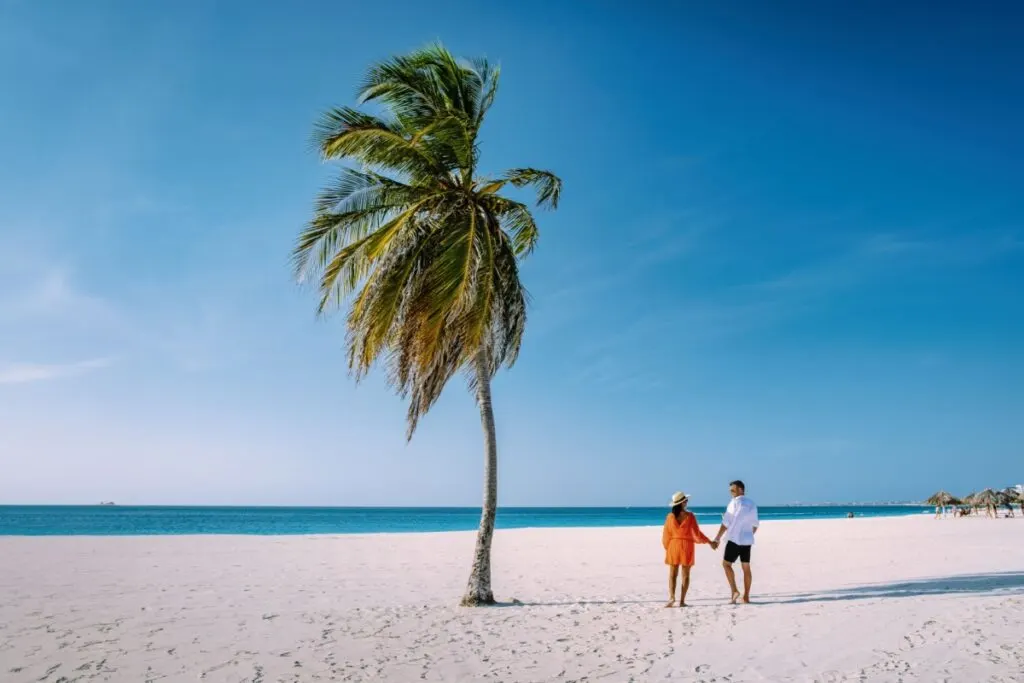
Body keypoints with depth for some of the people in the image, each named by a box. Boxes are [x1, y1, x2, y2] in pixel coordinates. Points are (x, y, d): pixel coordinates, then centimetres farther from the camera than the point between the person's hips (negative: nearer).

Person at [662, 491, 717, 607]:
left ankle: (672, 596, -10)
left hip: (673, 545, 1)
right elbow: (697, 533, -7)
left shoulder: (670, 516, -3)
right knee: (685, 575, 8)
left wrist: (667, 548, 15)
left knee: (672, 574, 8)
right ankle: (682, 601, 5)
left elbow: (666, 534, 2)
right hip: (687, 545, -1)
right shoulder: (690, 516, -9)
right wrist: (710, 542, 5)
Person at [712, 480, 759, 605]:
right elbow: (755, 525, 15)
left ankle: (734, 590, -8)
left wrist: (717, 538, -10)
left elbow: (726, 523, -13)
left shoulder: (734, 502, -10)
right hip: (747, 540, 7)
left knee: (726, 563, 3)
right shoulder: (752, 504, 10)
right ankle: (746, 596, 11)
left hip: (734, 539, -6)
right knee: (746, 567, 9)